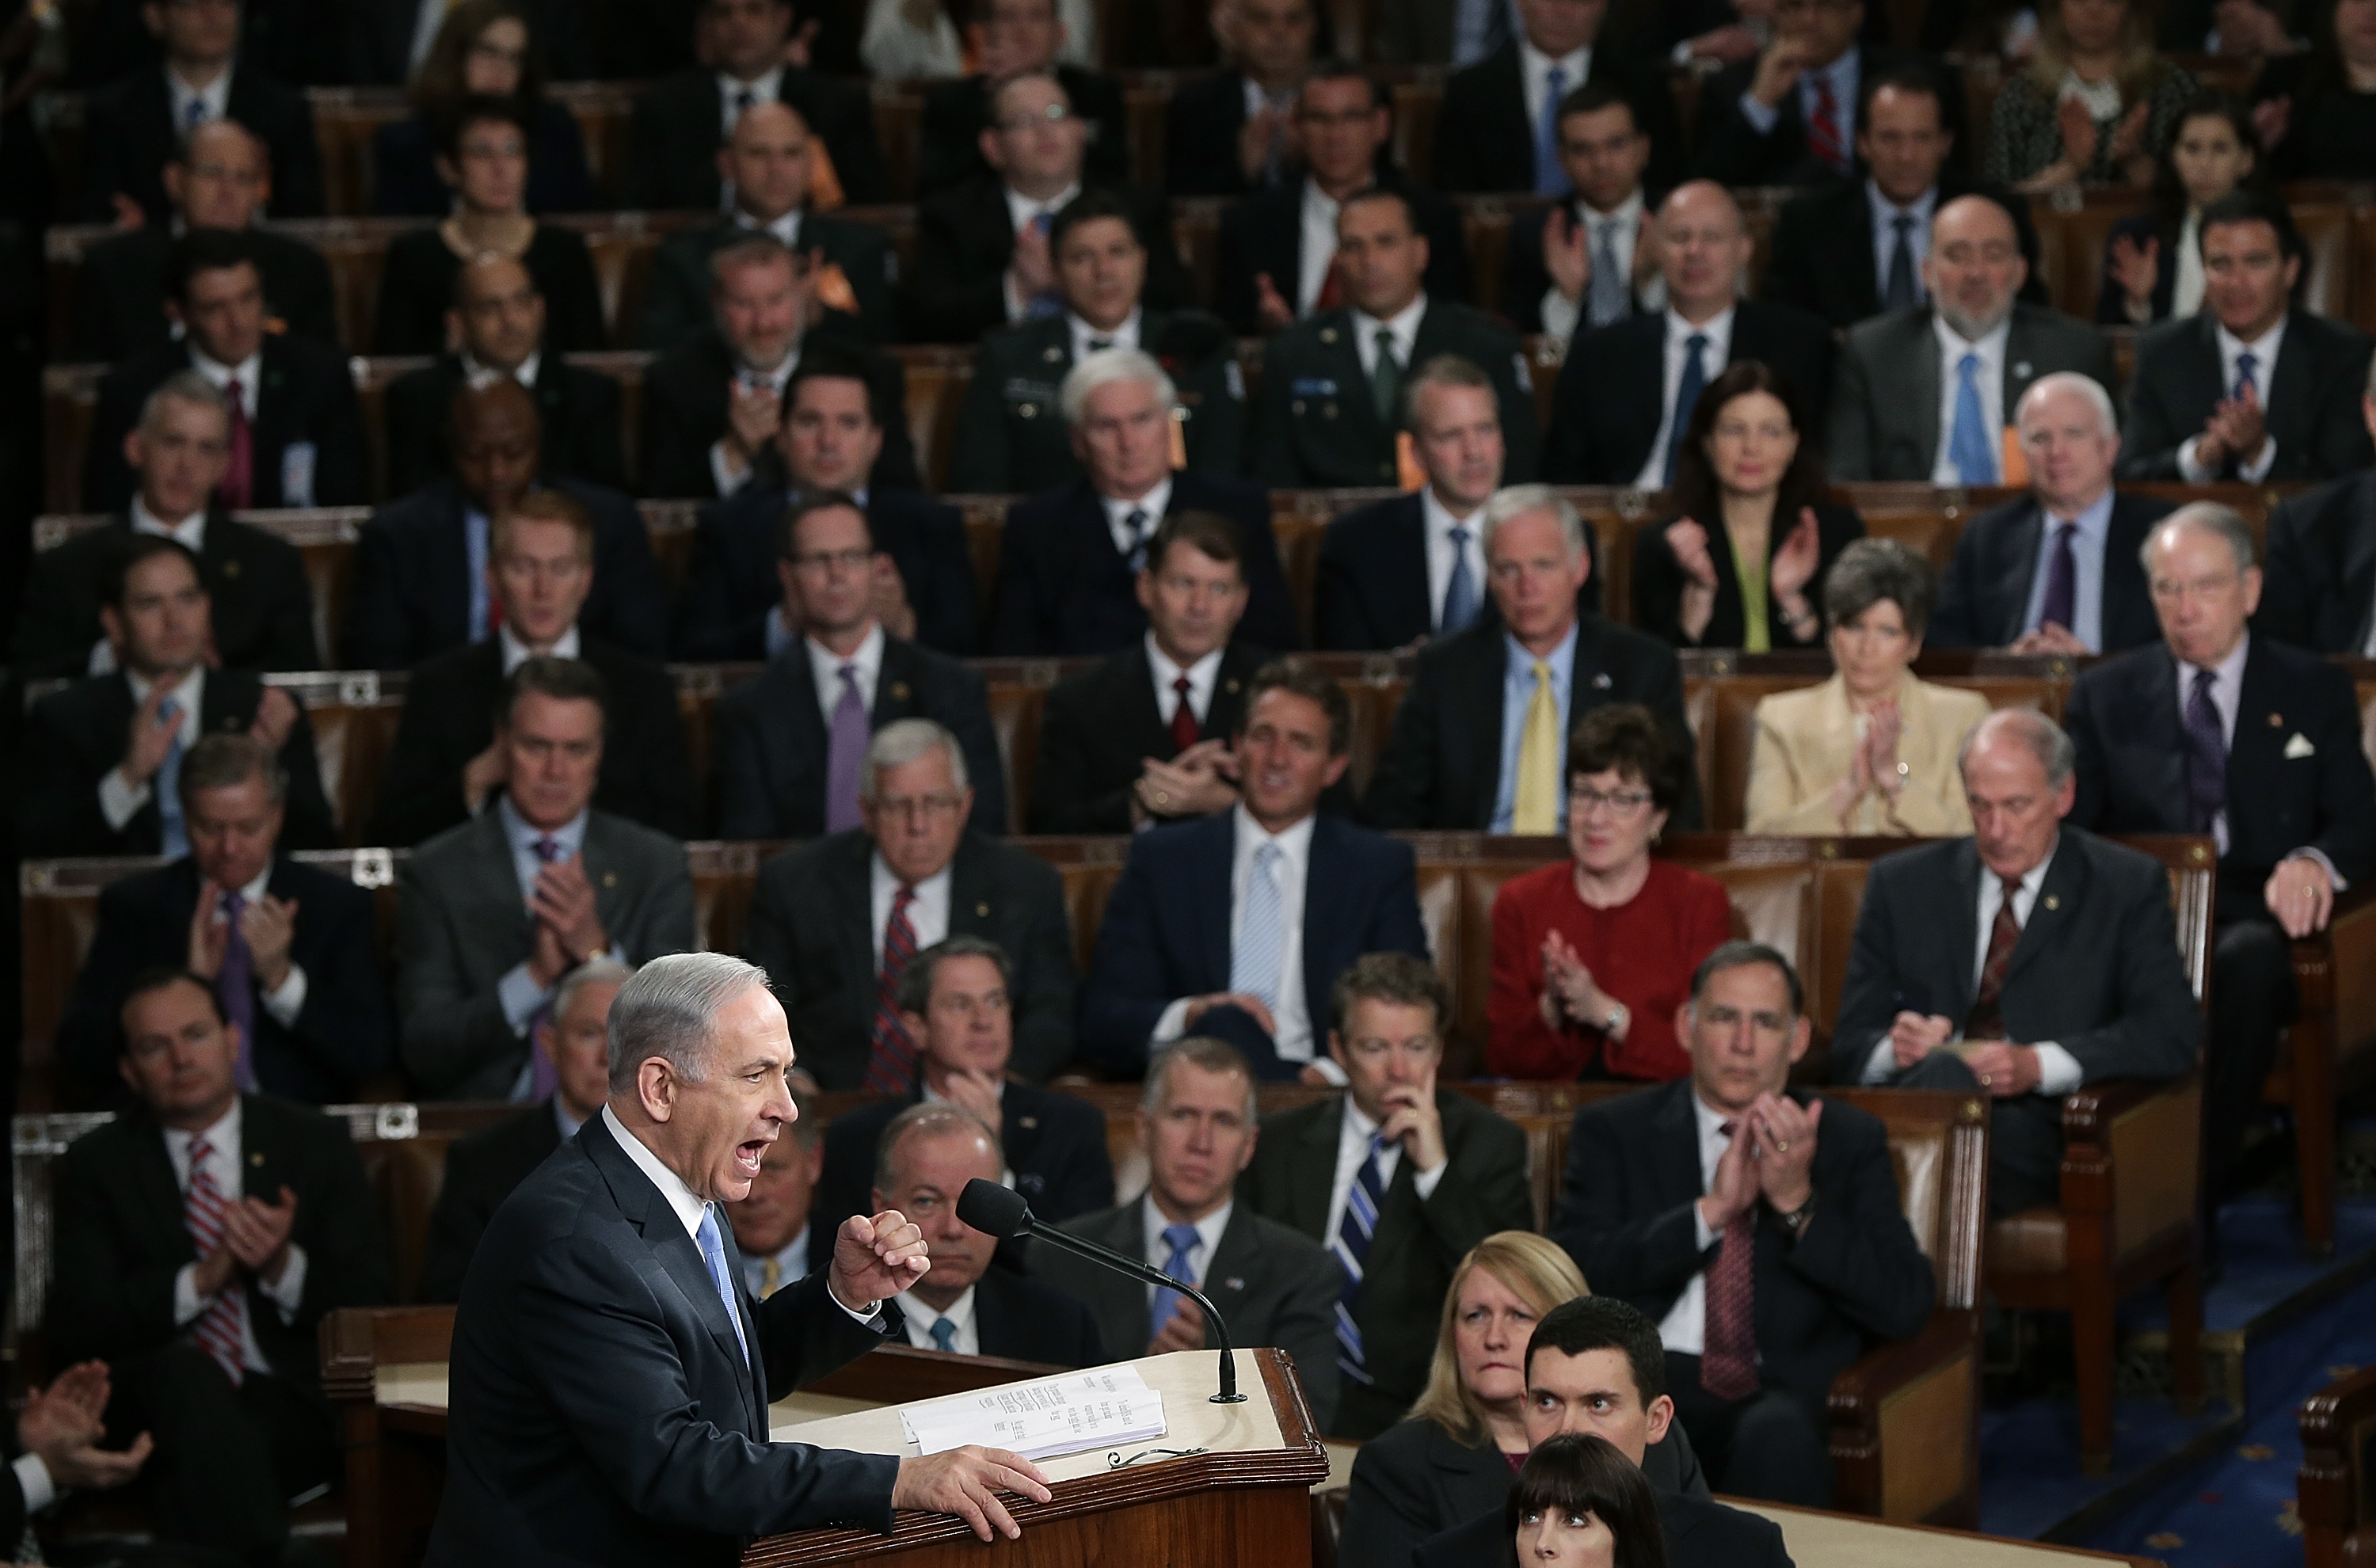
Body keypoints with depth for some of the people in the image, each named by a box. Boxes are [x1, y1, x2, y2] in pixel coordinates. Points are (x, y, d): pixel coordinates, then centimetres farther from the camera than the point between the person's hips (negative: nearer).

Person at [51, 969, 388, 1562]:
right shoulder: (95, 1165, 10)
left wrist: (284, 1269, -14)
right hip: (158, 1400, 1)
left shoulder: (315, 1144, 12)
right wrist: (201, 1279, -15)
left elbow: (369, 1305, 6)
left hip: (293, 1407, -1)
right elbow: (76, 1329, -2)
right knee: (183, 1370, -36)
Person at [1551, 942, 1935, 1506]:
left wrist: (1798, 1202, -7)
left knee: (1777, 1435, -37)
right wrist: (1710, 1211, -10)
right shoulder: (1614, 1131, 14)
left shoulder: (1850, 1138, 15)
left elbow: (1907, 1307, 5)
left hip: (1786, 1394, 0)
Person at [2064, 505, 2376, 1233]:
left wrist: (2315, 862, -18)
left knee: (2247, 958, -40)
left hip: (2259, 920, -1)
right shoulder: (2106, 696, 21)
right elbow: (2066, 824, 14)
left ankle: (2196, 1194, -34)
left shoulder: (2314, 690, 17)